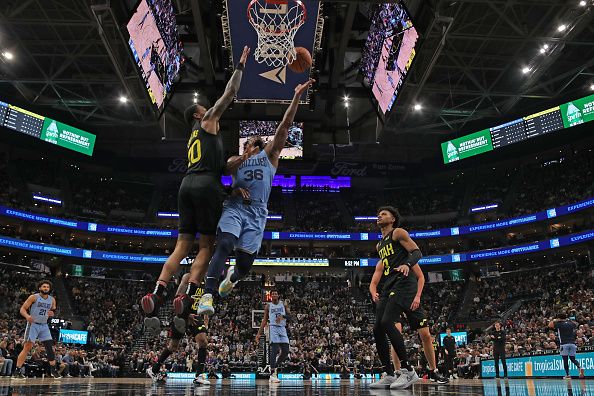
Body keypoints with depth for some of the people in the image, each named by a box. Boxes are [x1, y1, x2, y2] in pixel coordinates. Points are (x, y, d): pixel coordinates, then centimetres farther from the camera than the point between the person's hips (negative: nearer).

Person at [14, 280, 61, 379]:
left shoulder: (52, 300, 6)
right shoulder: (33, 297, -8)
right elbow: (22, 309, -10)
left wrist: (52, 313, -6)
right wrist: (27, 316, -30)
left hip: (44, 325, 5)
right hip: (33, 324, -5)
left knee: (50, 347, 2)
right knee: (27, 347, -11)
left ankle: (53, 370, 9)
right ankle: (18, 371, -4)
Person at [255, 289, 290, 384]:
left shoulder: (283, 304, 12)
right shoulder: (268, 306, 8)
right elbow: (264, 320, 9)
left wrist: (283, 316, -18)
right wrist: (259, 333, 2)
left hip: (282, 328, 3)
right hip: (273, 328, -3)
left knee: (285, 352, -1)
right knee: (274, 350, -15)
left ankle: (275, 366, 22)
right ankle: (273, 374, -14)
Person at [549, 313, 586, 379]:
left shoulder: (558, 324, -1)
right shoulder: (571, 323, 12)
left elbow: (550, 325, 10)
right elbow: (575, 325, 36)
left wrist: (555, 320, 14)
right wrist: (569, 320, 32)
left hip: (564, 344, -4)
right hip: (572, 343, 4)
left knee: (565, 360, 2)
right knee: (573, 359, 15)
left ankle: (567, 375, 0)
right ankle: (580, 367, -10)